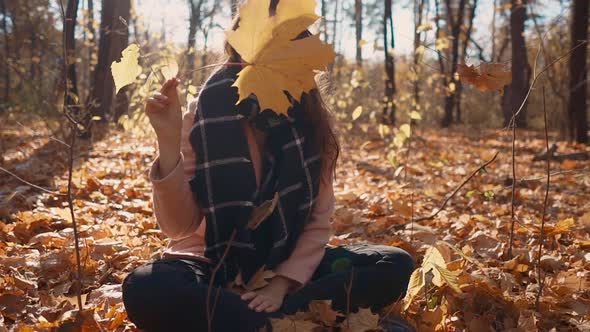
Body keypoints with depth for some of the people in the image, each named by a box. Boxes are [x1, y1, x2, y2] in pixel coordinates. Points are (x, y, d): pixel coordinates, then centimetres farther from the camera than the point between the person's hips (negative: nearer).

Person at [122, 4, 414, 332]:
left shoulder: (309, 123, -5)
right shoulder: (206, 114, -13)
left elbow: (317, 222, -1)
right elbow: (179, 226, -17)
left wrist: (281, 283, -15)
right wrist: (169, 140, -28)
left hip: (288, 264, 3)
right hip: (215, 265, -3)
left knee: (395, 267, -17)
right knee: (145, 289, -35)